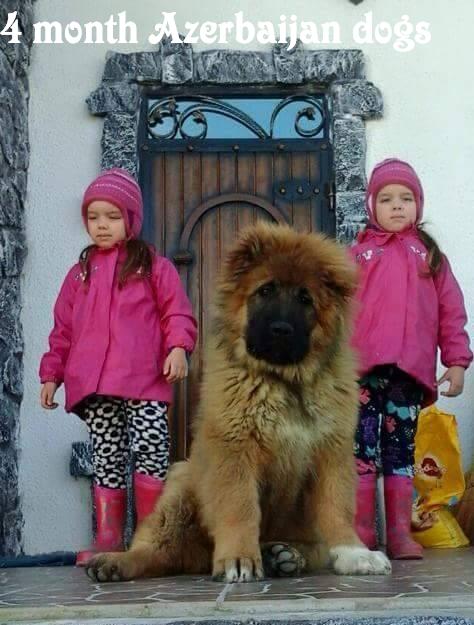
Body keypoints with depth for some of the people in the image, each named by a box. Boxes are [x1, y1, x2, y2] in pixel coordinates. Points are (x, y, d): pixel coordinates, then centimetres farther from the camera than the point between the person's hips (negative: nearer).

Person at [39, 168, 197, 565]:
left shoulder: (153, 266, 8)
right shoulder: (81, 273, 19)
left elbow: (177, 312, 3)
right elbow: (64, 329, 20)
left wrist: (178, 347, -15)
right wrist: (52, 373, 15)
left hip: (144, 381, -3)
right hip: (94, 385, 4)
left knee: (152, 451, -11)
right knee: (107, 458, 6)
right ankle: (108, 538, 11)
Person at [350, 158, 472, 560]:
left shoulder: (429, 255, 15)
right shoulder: (359, 254, 11)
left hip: (411, 371, 2)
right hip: (363, 368, -1)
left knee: (401, 450, 7)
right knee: (362, 449, -3)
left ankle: (400, 534, 13)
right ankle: (361, 535, 3)